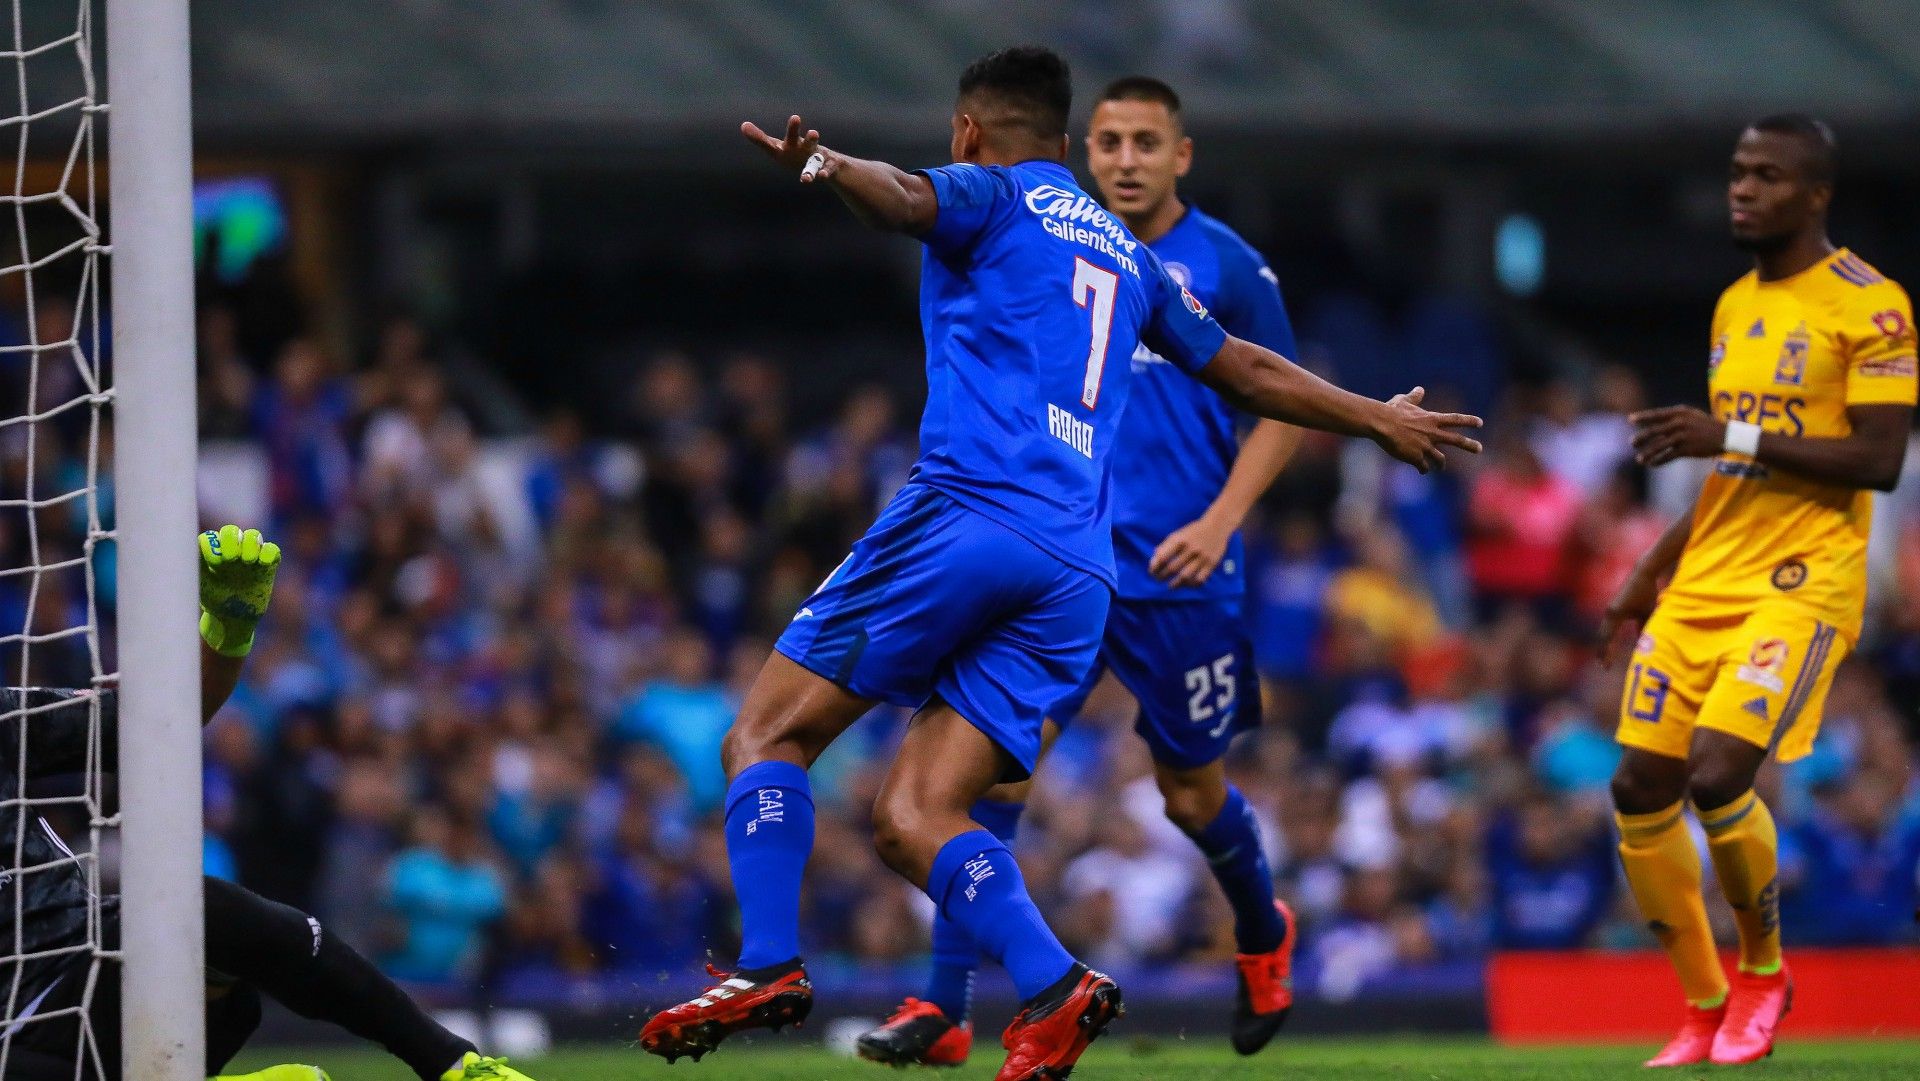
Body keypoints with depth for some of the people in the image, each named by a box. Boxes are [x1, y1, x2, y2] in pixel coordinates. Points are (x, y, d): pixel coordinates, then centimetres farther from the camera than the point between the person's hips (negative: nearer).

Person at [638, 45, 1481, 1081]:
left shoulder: (991, 195, 9)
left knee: (769, 734, 1)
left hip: (967, 513, -6)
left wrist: (823, 164, -39)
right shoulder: (1129, 256, 29)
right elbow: (1249, 373, 40)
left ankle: (768, 966, -18)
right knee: (910, 815, 0)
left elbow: (904, 197, -16)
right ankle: (1050, 988, -24)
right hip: (1078, 576, 6)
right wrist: (1379, 419, 56)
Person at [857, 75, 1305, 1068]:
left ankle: (1262, 937, 43)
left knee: (1192, 794, 10)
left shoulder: (1224, 266, -3)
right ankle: (944, 1008, -14)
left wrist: (1220, 521, -10)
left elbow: (1283, 407, 1)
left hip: (1177, 574, -2)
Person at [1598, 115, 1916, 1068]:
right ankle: (1707, 1009, 15)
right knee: (1641, 788, 0)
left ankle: (1763, 968, 4)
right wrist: (1651, 571, 19)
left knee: (1717, 774, -23)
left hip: (1800, 585, -8)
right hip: (1704, 585, 8)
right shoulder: (1735, 306, 16)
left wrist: (1732, 436, -21)